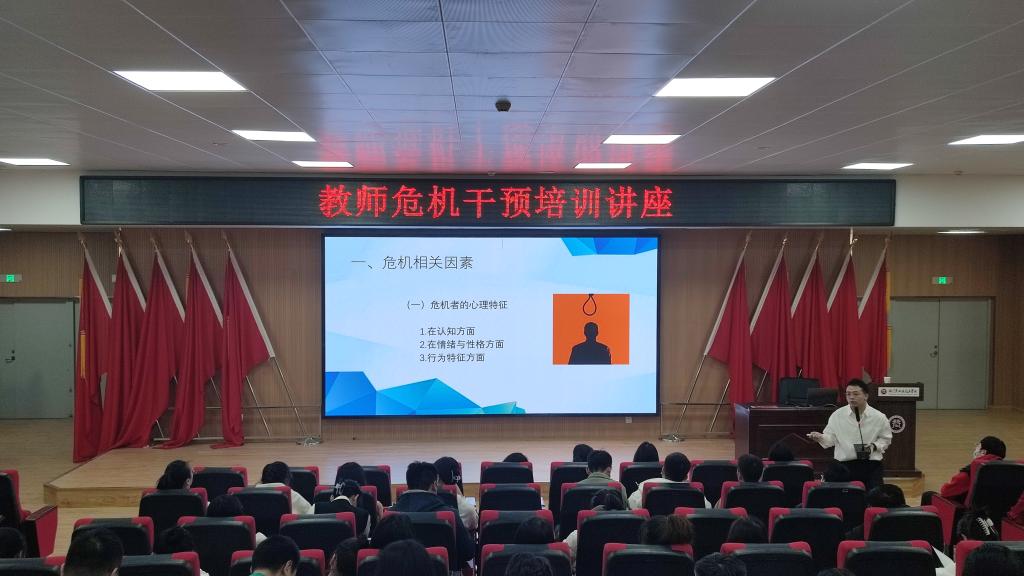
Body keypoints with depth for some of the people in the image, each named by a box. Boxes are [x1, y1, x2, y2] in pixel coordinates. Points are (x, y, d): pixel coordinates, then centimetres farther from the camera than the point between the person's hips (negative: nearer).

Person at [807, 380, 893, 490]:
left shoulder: (879, 417, 0)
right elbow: (830, 438, 4)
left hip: (871, 465, 0)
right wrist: (820, 437, -17)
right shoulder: (837, 416, 0)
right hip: (846, 465, 0)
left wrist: (875, 446, -7)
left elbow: (886, 438, 12)